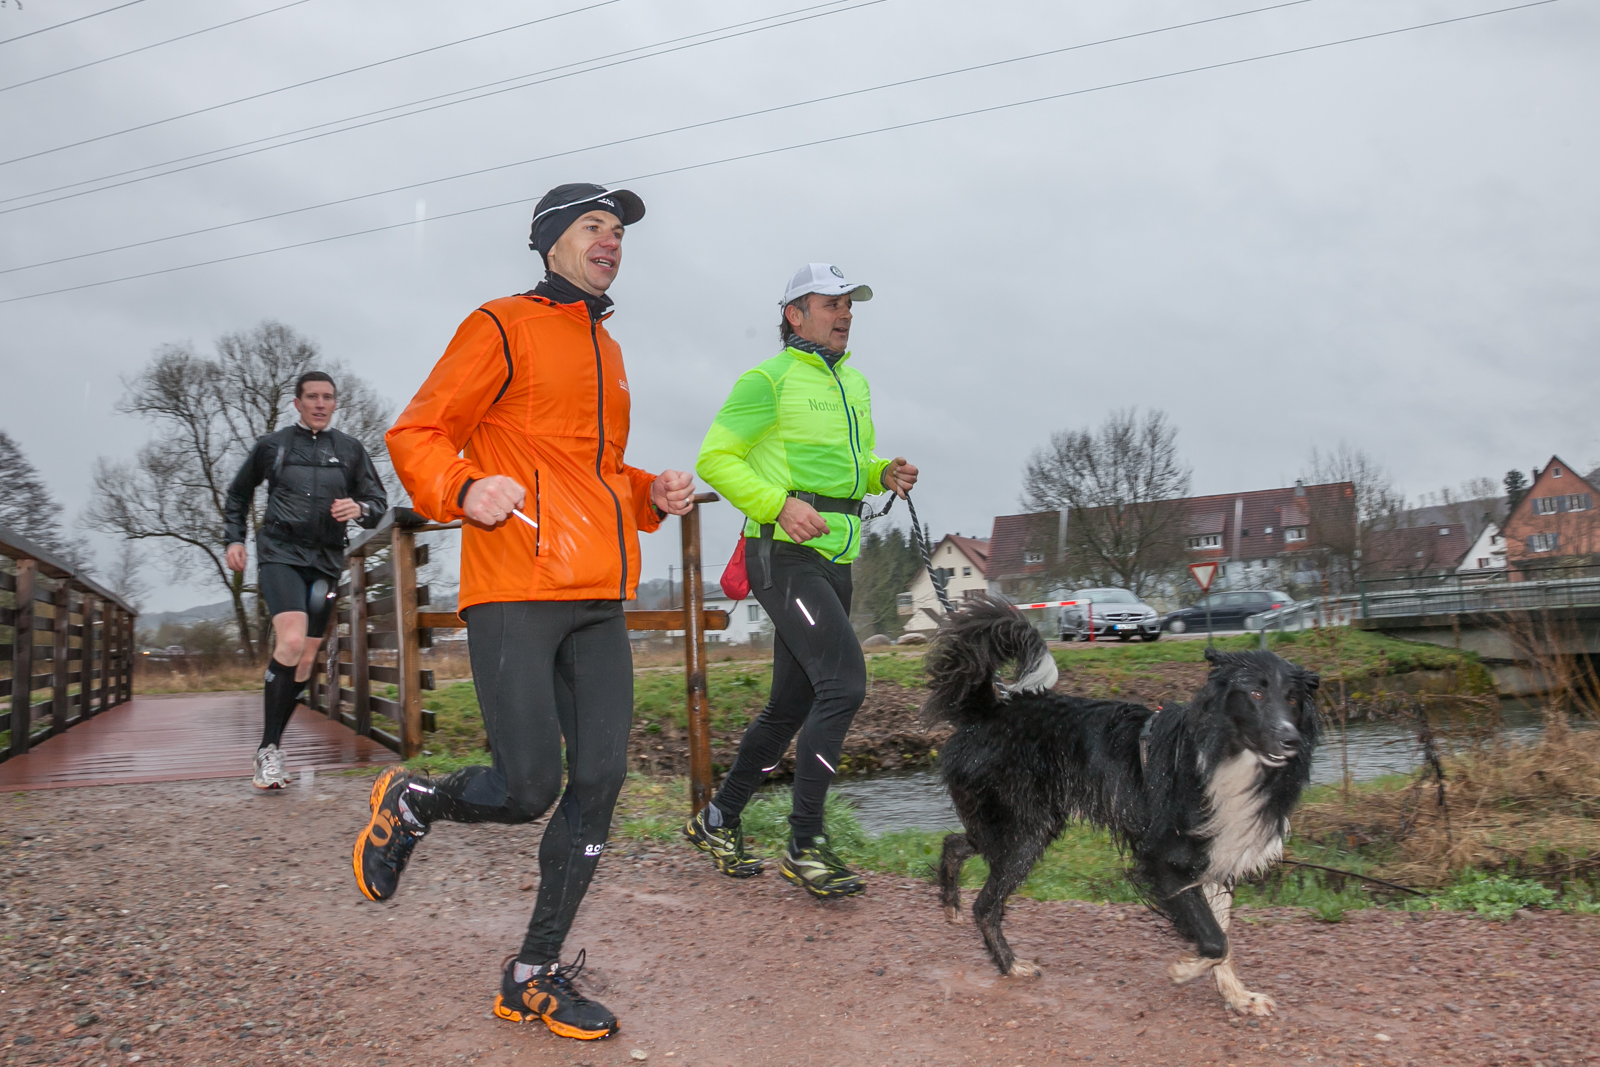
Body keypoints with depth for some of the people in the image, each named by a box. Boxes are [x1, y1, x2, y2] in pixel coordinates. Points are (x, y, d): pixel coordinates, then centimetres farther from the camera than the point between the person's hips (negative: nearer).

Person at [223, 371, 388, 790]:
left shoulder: (350, 450, 9)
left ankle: (272, 744, 18)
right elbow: (237, 495, 19)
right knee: (291, 642, -24)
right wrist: (234, 538, 8)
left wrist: (359, 508, -11)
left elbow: (379, 501, 11)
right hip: (279, 554, -3)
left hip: (325, 561, 4)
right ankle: (269, 748, -15)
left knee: (305, 659, 3)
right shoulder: (272, 445, 6)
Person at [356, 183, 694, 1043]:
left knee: (599, 782, 1)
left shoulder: (606, 352, 24)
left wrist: (651, 495, 12)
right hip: (515, 590, -7)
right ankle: (408, 805, 21)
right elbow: (415, 434, -3)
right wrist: (466, 489, -23)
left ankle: (534, 978, 13)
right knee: (526, 790, -12)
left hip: (598, 599, 7)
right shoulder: (504, 327, 1)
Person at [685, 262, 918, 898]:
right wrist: (779, 505, -21)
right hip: (784, 554, -9)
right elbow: (715, 458, -8)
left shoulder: (854, 384, 19)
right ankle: (805, 846, -9)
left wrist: (883, 474, 6)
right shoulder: (769, 380, -5)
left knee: (793, 703, 11)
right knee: (844, 683, -18)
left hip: (832, 559, 9)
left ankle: (719, 822, 25)